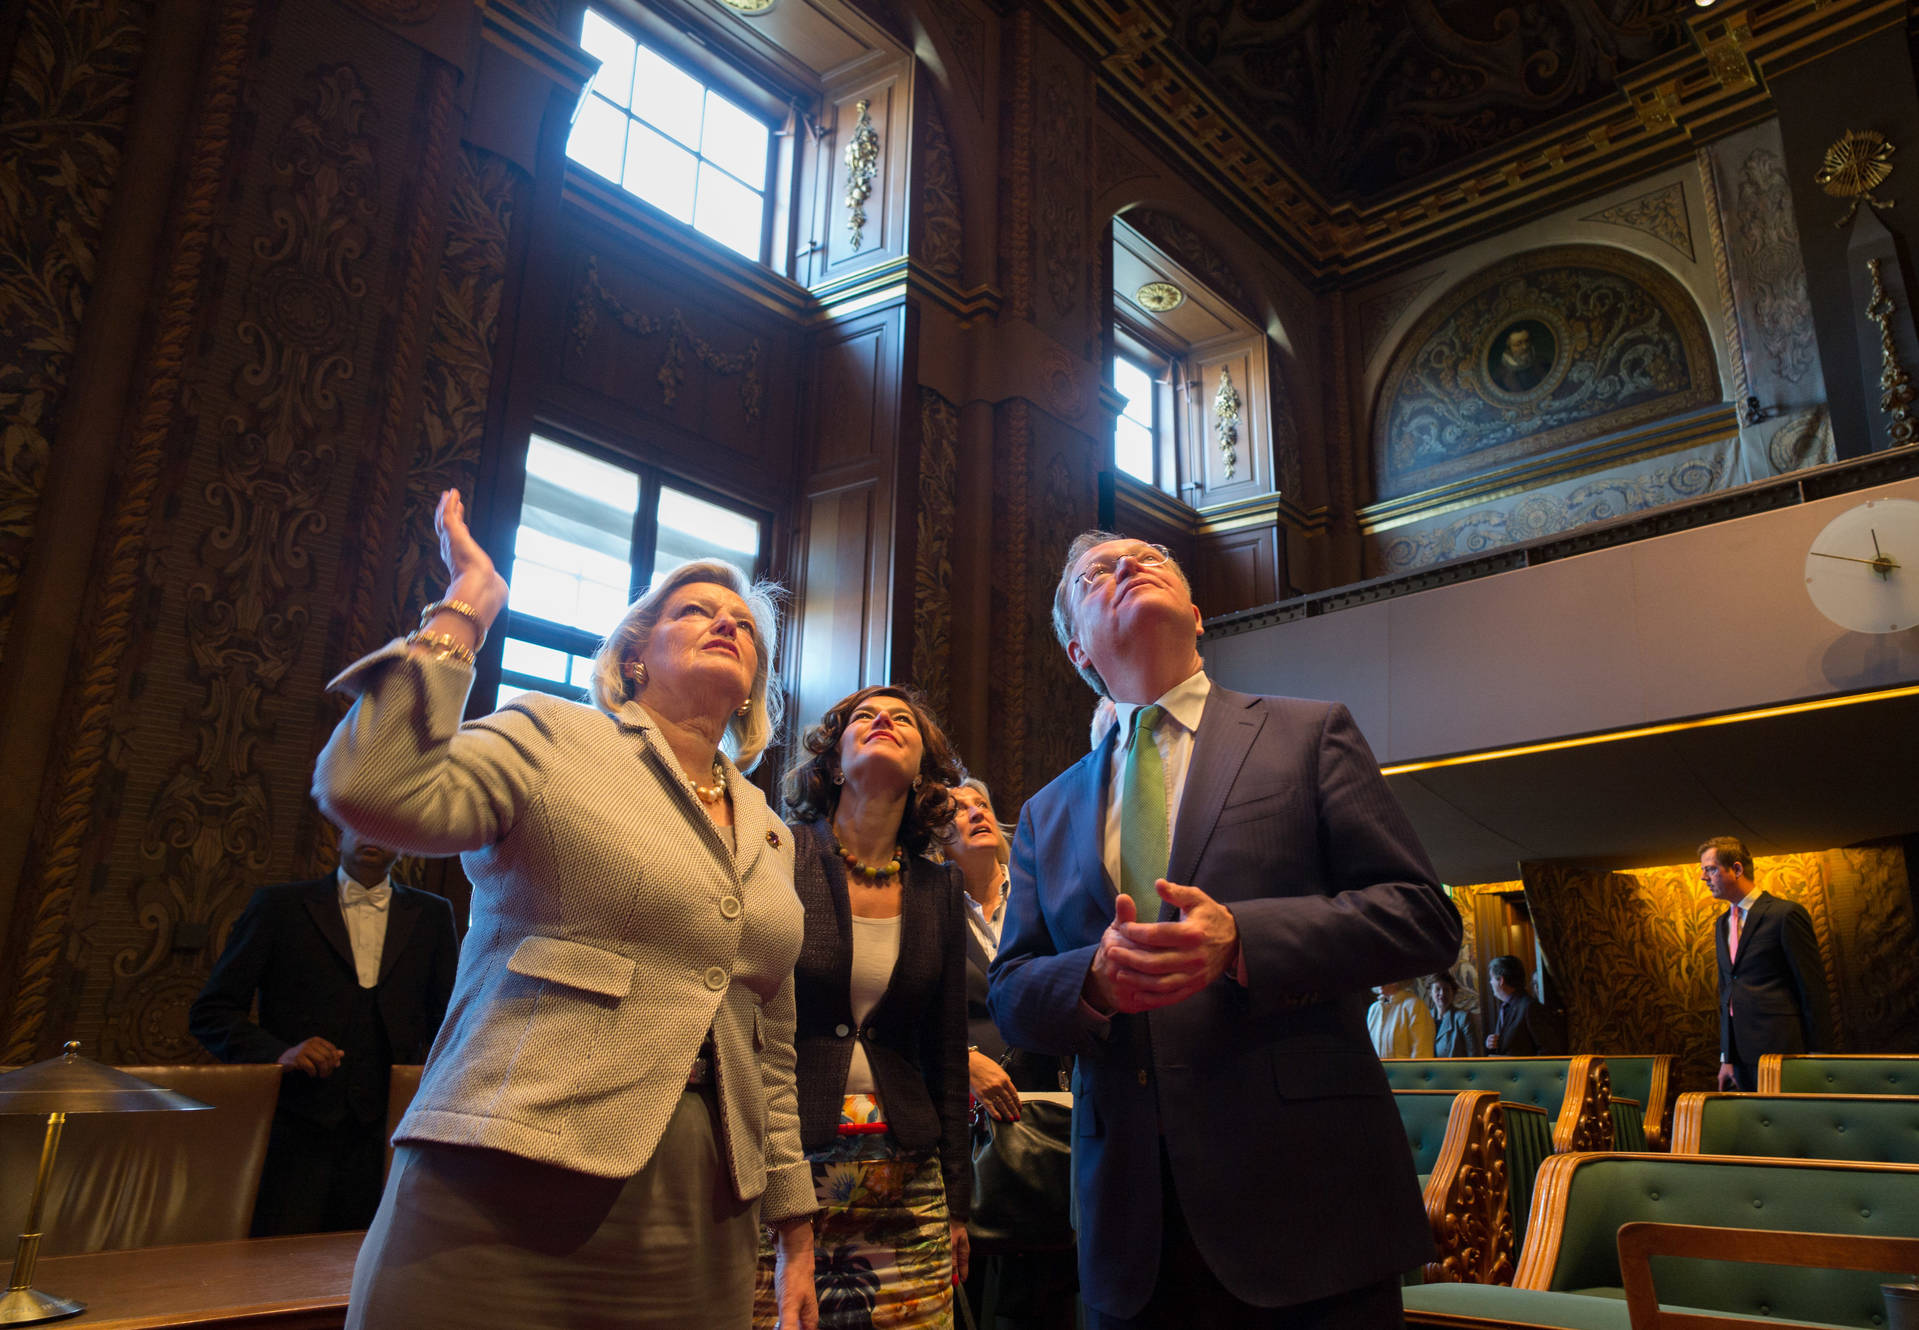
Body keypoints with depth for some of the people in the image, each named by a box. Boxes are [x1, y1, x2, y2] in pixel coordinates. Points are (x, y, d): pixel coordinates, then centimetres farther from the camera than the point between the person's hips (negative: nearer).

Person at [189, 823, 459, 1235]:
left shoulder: (432, 915, 12)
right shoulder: (278, 906, 6)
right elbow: (210, 1013, 4)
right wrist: (277, 1051, -13)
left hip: (382, 1137, 2)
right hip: (295, 1136, -1)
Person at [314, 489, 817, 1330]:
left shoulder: (769, 835, 17)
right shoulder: (552, 738, 1)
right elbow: (375, 794, -19)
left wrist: (796, 1230, 17)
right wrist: (465, 608, -10)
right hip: (509, 1200, -5)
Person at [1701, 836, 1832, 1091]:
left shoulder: (1786, 913, -7)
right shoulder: (1722, 924, 16)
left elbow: (1813, 989, -8)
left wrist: (1817, 1056, -10)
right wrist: (1726, 1058, 14)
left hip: (1779, 1048, -6)